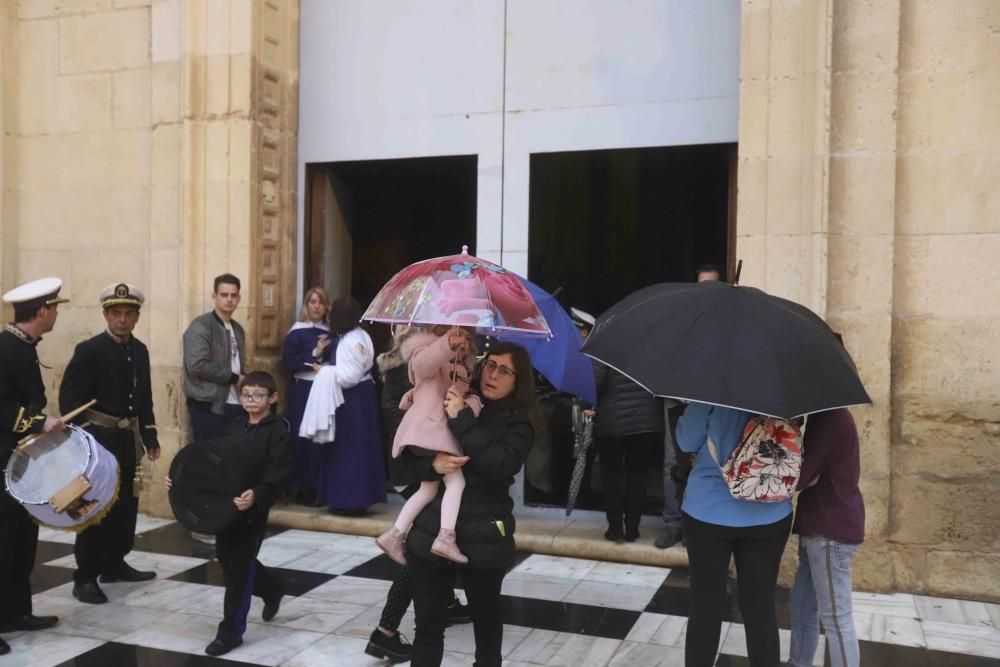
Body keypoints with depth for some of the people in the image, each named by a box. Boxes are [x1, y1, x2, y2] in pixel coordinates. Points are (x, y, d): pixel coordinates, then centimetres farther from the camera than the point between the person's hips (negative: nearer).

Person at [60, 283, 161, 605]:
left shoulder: (140, 350, 9)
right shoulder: (90, 350, -11)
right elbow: (69, 397, -15)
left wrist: (150, 437, 13)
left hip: (128, 440, 7)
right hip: (99, 440, -7)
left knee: (127, 505, 12)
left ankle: (114, 564, 27)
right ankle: (85, 577, 5)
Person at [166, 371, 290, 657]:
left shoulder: (277, 430, -11)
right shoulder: (234, 427, 10)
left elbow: (279, 472, -20)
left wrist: (256, 496, -35)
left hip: (254, 510, -7)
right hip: (226, 505, 7)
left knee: (240, 567, -1)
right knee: (227, 560, 17)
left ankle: (230, 632, 12)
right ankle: (273, 588, 43)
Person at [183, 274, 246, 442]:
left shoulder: (237, 329, 16)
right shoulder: (201, 326, -9)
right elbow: (197, 365, -19)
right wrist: (233, 378, -12)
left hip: (235, 404, 7)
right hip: (209, 406, -7)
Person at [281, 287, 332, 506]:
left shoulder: (330, 332, 11)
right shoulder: (297, 331, -2)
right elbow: (289, 362, -10)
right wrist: (315, 354, -17)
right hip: (304, 391, -4)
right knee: (305, 440, -5)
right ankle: (303, 488, 5)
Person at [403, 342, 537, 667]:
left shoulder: (519, 423, -3)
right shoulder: (449, 403, 5)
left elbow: (496, 466, -21)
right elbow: (409, 451, 4)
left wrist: (462, 420, -20)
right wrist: (432, 463, -17)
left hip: (483, 536, -2)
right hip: (432, 529, 3)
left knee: (486, 619, 15)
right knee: (428, 622, 10)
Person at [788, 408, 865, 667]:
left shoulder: (828, 418, -19)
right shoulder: (826, 416, 14)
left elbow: (797, 476, -21)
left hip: (831, 528, -10)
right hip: (821, 526, 10)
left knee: (835, 618, -2)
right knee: (801, 608, 16)